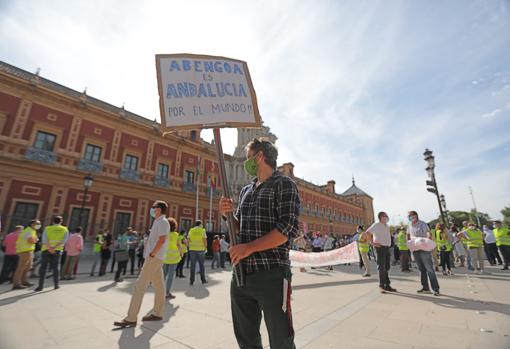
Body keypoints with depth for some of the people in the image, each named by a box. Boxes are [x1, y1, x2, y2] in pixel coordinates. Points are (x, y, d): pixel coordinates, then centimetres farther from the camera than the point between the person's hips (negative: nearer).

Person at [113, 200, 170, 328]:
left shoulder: (162, 222, -13)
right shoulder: (158, 222, 17)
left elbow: (161, 240, -23)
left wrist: (151, 254, -19)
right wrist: (150, 254, 14)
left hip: (154, 258, -10)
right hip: (155, 258, 10)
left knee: (140, 286, -6)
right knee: (159, 285, 12)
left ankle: (131, 318, 0)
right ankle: (157, 313, 20)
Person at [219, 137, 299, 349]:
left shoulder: (284, 185, -5)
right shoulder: (246, 190, 16)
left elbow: (289, 229, -16)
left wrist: (249, 248, -18)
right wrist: (228, 214, 0)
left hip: (272, 275, -7)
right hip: (241, 273, 7)